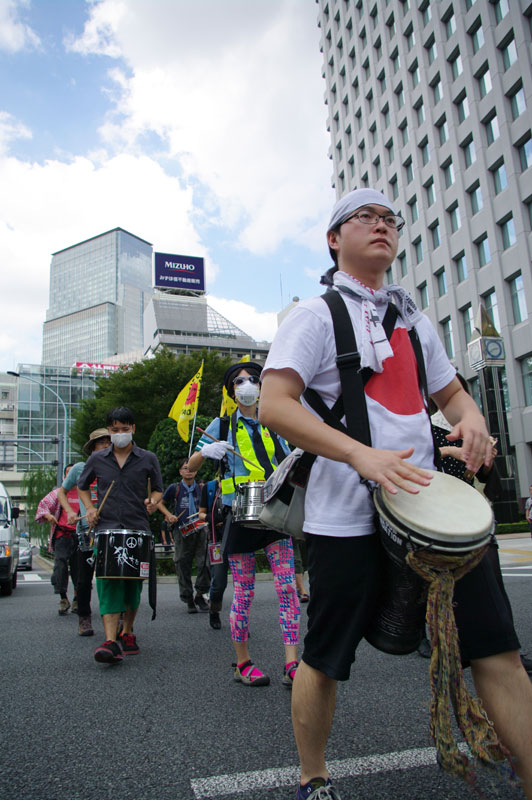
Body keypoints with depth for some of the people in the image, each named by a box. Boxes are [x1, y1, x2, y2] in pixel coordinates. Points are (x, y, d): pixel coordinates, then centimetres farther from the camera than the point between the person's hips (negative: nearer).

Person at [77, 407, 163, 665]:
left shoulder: (148, 459, 5)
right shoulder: (97, 460, 7)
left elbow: (157, 489, 13)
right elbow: (82, 486, 21)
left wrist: (152, 501, -9)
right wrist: (90, 509, 5)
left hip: (138, 530, 0)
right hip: (106, 529, 0)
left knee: (133, 584, 8)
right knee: (108, 582, -13)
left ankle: (127, 632, 28)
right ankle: (110, 642, -16)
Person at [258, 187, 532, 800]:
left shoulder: (414, 320, 18)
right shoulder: (317, 315, -1)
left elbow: (448, 391, 27)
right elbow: (273, 406, -13)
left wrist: (470, 416, 2)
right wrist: (362, 455, -25)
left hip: (432, 503, 6)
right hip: (348, 517, -5)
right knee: (323, 662, 10)